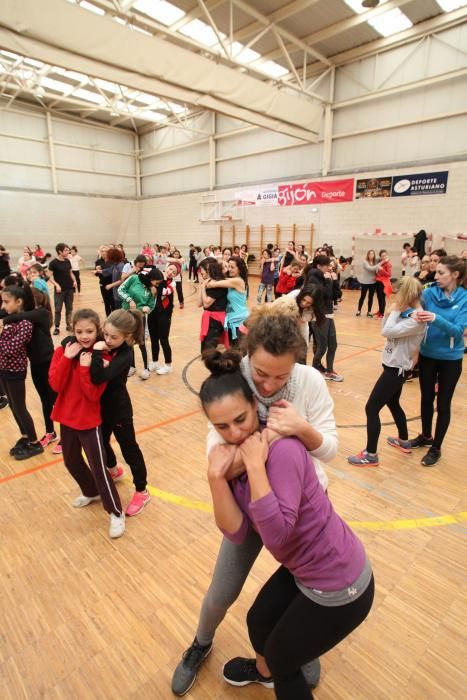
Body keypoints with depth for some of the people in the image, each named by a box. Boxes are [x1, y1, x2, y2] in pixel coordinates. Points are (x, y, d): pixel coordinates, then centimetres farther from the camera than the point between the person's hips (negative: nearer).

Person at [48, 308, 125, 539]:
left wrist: (85, 368, -29)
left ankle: (116, 513, 14)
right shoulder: (63, 350, -4)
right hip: (66, 417, 5)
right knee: (71, 462, 21)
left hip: (89, 420, -5)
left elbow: (93, 394, -20)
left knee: (98, 467, -4)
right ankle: (91, 492, 47)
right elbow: (55, 385, -14)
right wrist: (67, 358, -23)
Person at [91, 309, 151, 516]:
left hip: (118, 409, -7)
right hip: (101, 406, 7)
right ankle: (114, 470, 55)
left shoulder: (124, 355, -26)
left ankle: (141, 492, 26)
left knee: (129, 449, 7)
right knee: (101, 443, 25)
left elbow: (99, 377, -38)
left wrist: (97, 353, -36)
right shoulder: (103, 346, -8)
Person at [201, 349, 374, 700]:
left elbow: (276, 535, -33)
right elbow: (237, 533, -12)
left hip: (339, 586, -7)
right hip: (305, 571, 8)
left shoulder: (282, 449, -30)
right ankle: (263, 671, 63)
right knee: (258, 621, 29)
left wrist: (255, 466, -35)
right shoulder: (234, 453, -7)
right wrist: (217, 477, -26)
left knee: (283, 658, 17)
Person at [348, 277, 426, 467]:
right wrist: (390, 313, -6)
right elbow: (386, 329, 9)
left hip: (397, 368, -10)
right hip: (394, 365, 10)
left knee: (371, 409, -6)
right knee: (393, 404, 26)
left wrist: (395, 310, -18)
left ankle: (371, 455, 5)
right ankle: (404, 441, 46)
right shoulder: (406, 313, 5)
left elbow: (387, 332, -29)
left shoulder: (416, 319, -22)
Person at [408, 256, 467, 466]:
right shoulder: (428, 293, -8)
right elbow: (418, 317, -13)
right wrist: (416, 316, -37)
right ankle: (425, 436, 38)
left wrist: (436, 319, -38)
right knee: (427, 399, 17)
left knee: (443, 404, 9)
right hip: (427, 355, 2)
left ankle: (436, 448, 24)